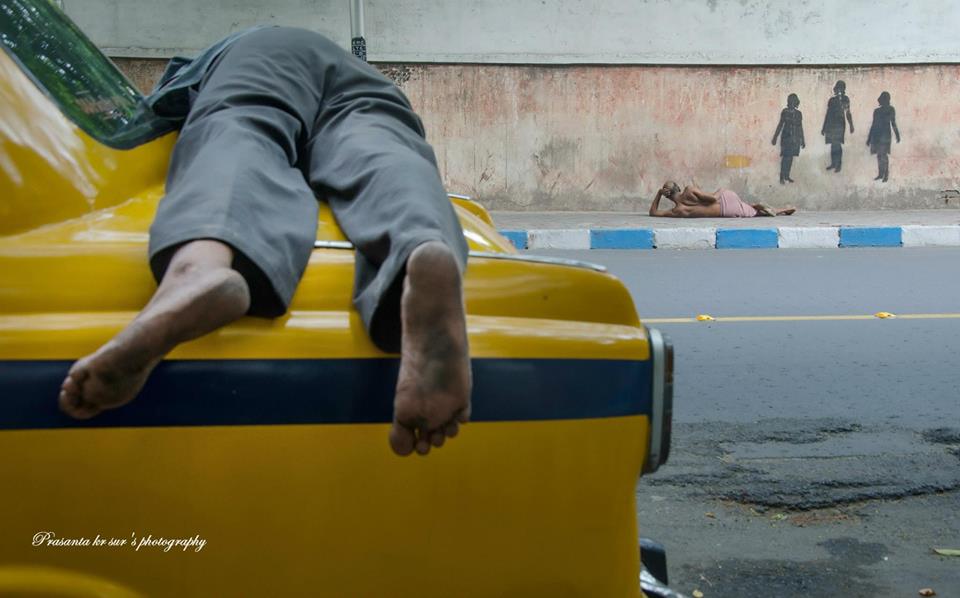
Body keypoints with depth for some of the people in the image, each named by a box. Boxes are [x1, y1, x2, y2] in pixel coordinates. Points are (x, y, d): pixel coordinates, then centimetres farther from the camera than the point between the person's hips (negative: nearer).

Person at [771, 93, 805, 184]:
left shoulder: (798, 113, 8)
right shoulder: (785, 112, -2)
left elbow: (800, 127, 13)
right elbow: (780, 125, 2)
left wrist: (802, 140, 15)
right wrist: (775, 137, 0)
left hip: (795, 138, 4)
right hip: (786, 137, -4)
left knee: (790, 157, 7)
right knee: (786, 156, -10)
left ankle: (787, 176, 14)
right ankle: (782, 177, -8)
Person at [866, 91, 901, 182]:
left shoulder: (890, 110, 1)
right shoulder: (876, 111, 11)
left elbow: (893, 123, 2)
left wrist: (897, 135, -3)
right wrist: (869, 138, 14)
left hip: (885, 134, -4)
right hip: (876, 134, 4)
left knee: (884, 154, -8)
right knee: (879, 155, 7)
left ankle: (886, 175, -4)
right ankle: (880, 174, 14)